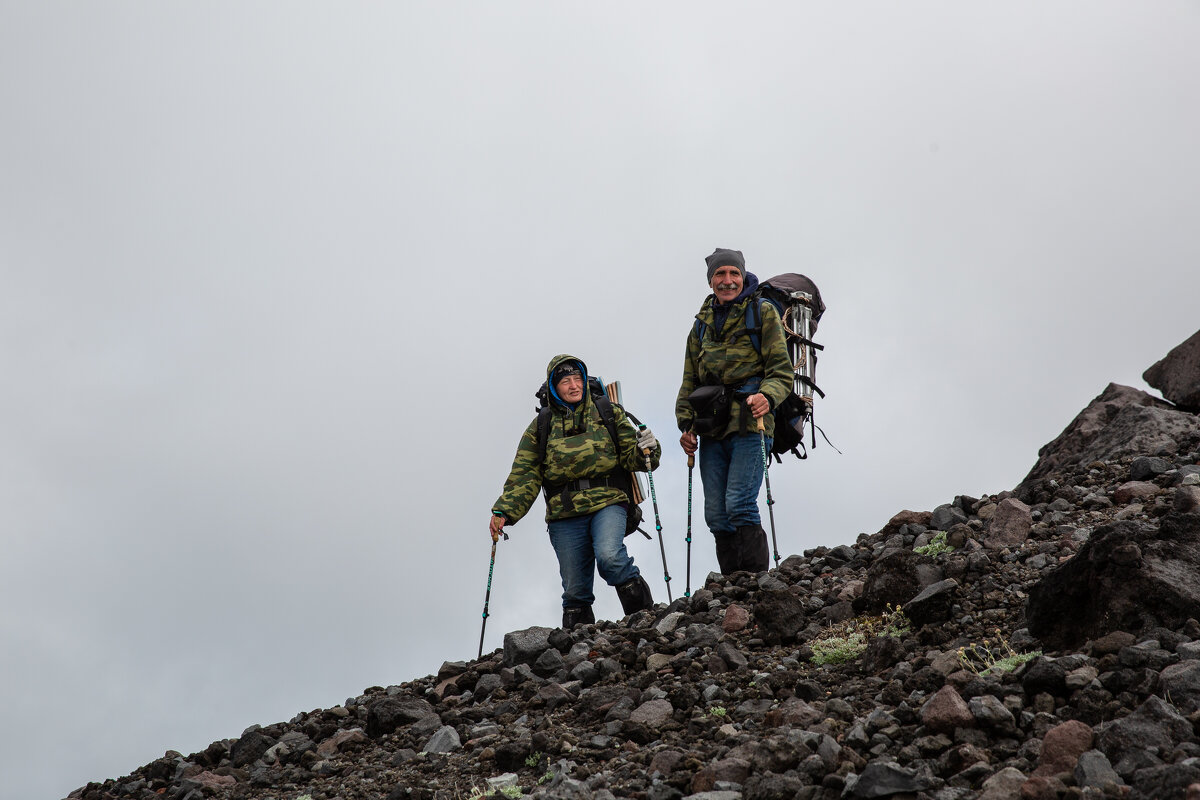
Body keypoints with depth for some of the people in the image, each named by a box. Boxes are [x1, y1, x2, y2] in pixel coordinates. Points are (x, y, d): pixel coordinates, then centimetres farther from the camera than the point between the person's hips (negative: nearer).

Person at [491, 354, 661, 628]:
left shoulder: (609, 414, 10)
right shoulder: (541, 428, 11)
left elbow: (631, 458, 8)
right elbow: (524, 476, 7)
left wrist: (645, 450, -15)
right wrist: (504, 511, -5)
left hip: (607, 503, -2)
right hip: (564, 515, 2)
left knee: (609, 556, -29)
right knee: (575, 590, 2)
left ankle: (644, 611, -11)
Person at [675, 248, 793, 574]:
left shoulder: (763, 313, 6)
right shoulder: (702, 324, 21)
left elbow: (781, 370, 0)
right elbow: (690, 381, 24)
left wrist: (766, 396, -20)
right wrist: (686, 424, 11)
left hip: (749, 424, -5)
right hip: (711, 430, 5)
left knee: (739, 504, -17)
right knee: (716, 515, 2)